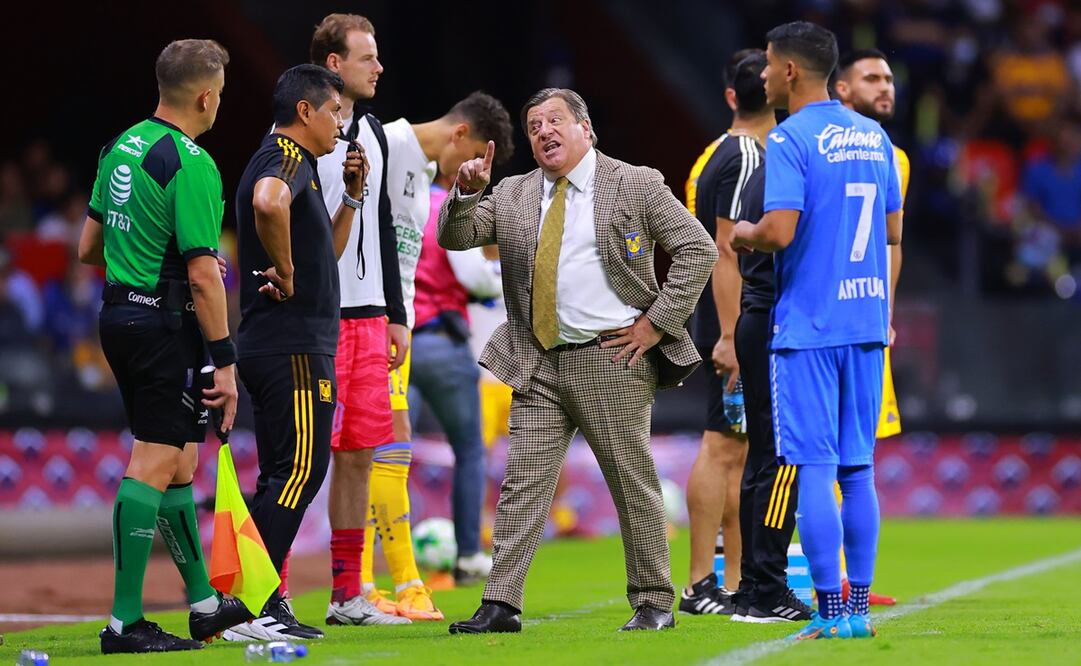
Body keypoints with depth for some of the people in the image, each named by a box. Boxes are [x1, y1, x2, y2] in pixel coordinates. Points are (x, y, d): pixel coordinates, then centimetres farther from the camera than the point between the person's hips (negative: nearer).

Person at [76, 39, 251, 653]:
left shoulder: (121, 148, 10)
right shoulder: (191, 164, -16)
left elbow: (88, 247, 18)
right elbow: (204, 277, -19)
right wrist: (225, 362, -15)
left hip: (118, 311, 9)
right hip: (166, 324, -9)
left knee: (179, 463, 17)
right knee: (154, 465, -8)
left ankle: (205, 602, 26)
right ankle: (125, 621, -11)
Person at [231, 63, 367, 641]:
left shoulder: (293, 163, 23)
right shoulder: (288, 158, -10)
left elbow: (326, 252, 31)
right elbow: (269, 204, -35)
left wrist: (350, 198, 19)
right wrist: (286, 275, -23)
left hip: (268, 347, 11)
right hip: (294, 347, -11)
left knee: (284, 476, 12)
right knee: (300, 471, -12)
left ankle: (263, 604, 13)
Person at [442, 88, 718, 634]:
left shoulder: (636, 185, 1)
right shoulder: (513, 195, 13)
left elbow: (698, 249, -2)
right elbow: (454, 238, 10)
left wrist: (658, 322, -8)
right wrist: (467, 193, -10)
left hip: (613, 358, -4)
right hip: (539, 363, 4)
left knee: (634, 483, 2)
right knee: (523, 483, -2)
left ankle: (654, 603, 11)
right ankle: (500, 605, -3)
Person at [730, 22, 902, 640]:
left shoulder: (790, 140, -11)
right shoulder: (875, 136, 11)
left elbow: (779, 232, -20)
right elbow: (894, 229, 16)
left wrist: (743, 235, 0)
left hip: (808, 327, -7)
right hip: (867, 321, 7)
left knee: (814, 471, -4)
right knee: (859, 471, 10)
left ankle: (831, 612, -6)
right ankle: (859, 608, 11)